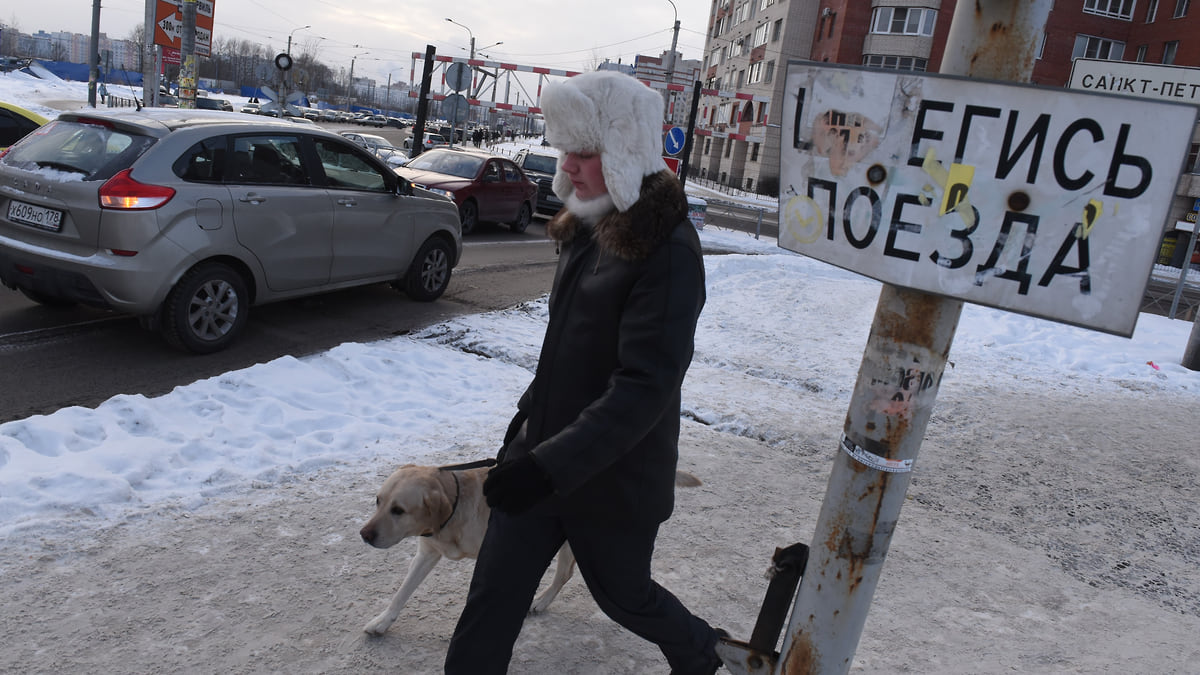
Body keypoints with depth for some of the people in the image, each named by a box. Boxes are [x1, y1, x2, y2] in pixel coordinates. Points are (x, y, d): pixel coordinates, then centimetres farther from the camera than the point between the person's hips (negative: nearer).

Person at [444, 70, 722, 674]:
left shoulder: (669, 250, -21)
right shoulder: (589, 229, 6)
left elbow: (646, 386, -28)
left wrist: (552, 464, -32)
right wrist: (530, 413, 19)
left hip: (615, 477, -7)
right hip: (539, 455, 7)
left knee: (623, 595, 17)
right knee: (492, 597, 10)